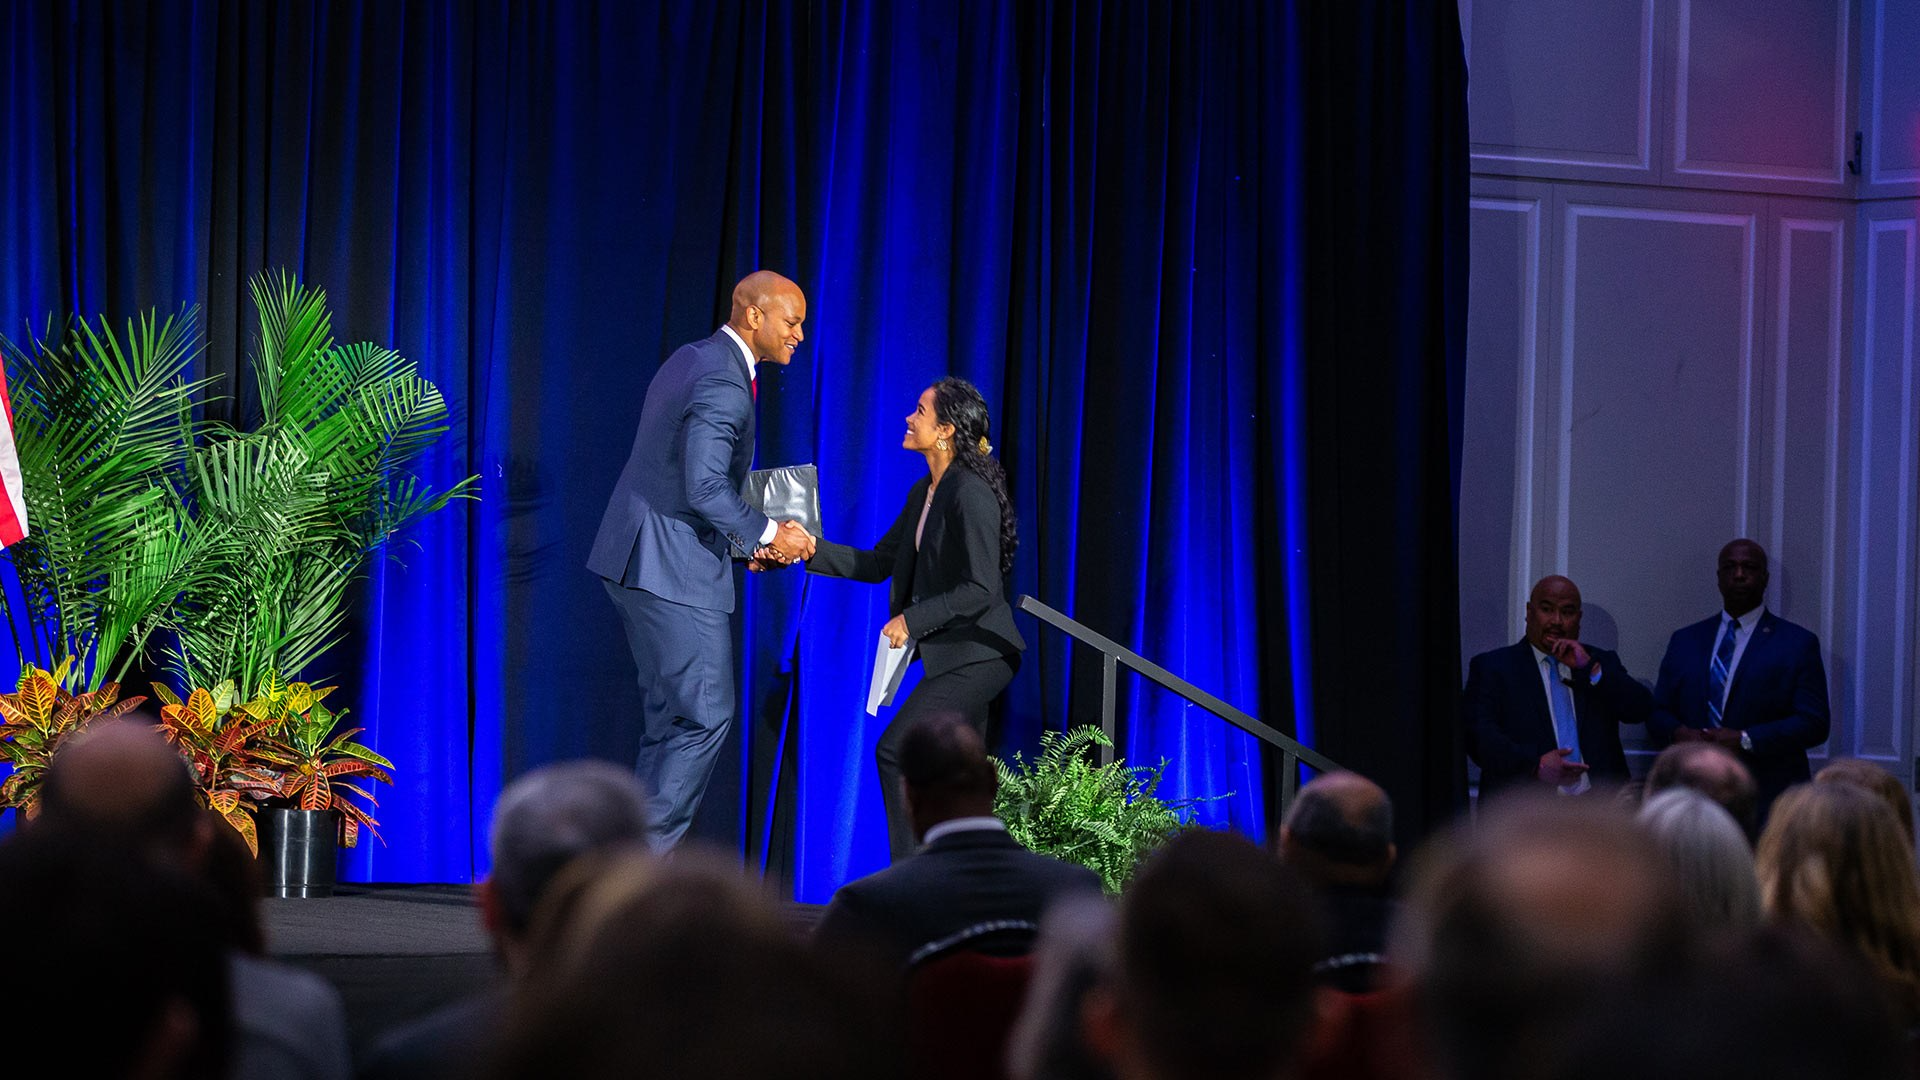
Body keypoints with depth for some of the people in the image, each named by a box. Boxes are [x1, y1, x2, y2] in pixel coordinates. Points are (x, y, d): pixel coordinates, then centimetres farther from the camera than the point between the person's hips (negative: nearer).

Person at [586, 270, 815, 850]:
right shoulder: (723, 383, -17)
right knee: (706, 713, -6)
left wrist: (742, 536, 16)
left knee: (669, 714, 13)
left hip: (640, 559, 10)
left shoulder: (691, 360, 16)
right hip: (672, 568, -10)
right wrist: (767, 533, -11)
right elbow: (705, 486, -24)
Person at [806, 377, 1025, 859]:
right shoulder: (923, 494, 12)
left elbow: (981, 589, -21)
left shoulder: (970, 494, -18)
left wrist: (913, 619, -19)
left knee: (895, 749, -16)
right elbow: (878, 564, 14)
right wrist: (814, 550, 3)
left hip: (979, 653, -10)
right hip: (952, 654, 10)